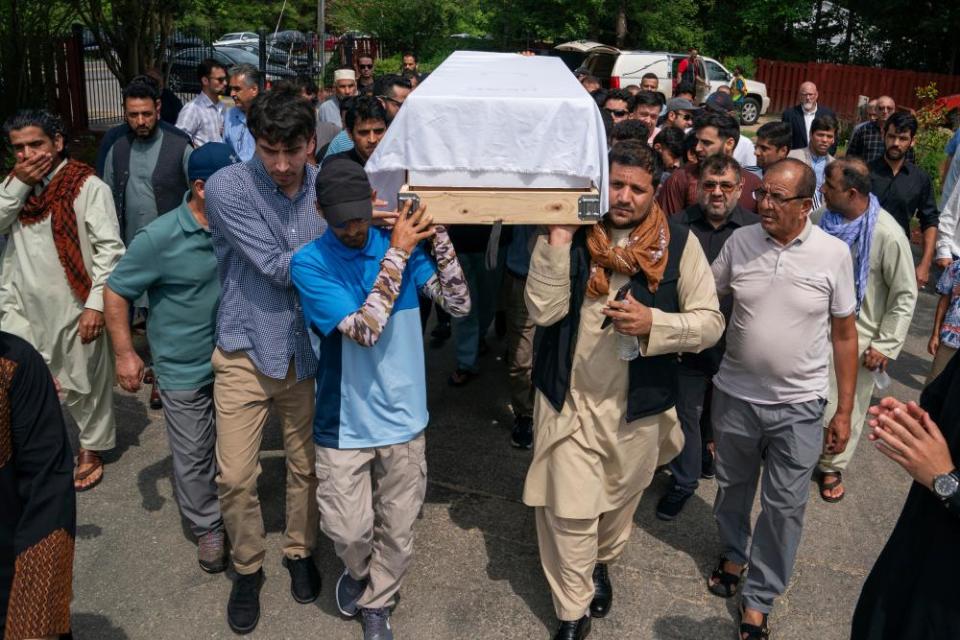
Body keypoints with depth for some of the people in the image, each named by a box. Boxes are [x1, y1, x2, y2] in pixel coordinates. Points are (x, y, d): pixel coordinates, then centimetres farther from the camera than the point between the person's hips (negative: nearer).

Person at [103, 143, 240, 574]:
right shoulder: (159, 238, -19)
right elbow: (116, 292, -8)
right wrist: (125, 353, -10)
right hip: (185, 369, -4)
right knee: (193, 457, 8)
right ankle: (208, 528, 28)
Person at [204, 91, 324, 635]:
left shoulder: (327, 186, -1)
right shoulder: (227, 188, -13)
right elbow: (275, 267, -18)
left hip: (308, 348, 3)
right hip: (247, 349, -2)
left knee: (307, 465, 13)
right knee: (236, 476, 3)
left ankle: (301, 551, 38)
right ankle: (248, 566, 29)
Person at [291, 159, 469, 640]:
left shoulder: (401, 244, -3)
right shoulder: (308, 264, -14)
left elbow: (459, 305, -9)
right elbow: (363, 330, -25)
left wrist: (437, 236, -20)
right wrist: (397, 255, -25)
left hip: (402, 417, 3)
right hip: (344, 422, -2)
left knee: (397, 532, 14)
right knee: (347, 531, 5)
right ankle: (358, 570, 41)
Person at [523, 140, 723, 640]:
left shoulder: (678, 243, -7)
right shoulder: (569, 234, -6)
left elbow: (710, 322, -7)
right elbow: (543, 311, -16)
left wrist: (653, 323, -24)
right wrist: (558, 239, -23)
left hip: (639, 404, 1)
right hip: (570, 399, -1)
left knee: (619, 502, 23)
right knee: (569, 514, 2)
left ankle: (601, 562, 54)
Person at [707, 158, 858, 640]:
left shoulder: (833, 253, -9)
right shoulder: (739, 241, -5)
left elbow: (844, 334, -2)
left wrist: (844, 411, -1)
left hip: (799, 406, -2)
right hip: (734, 396, 2)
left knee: (784, 507, 7)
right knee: (732, 487, 20)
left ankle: (758, 599, 24)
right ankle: (734, 554, 46)